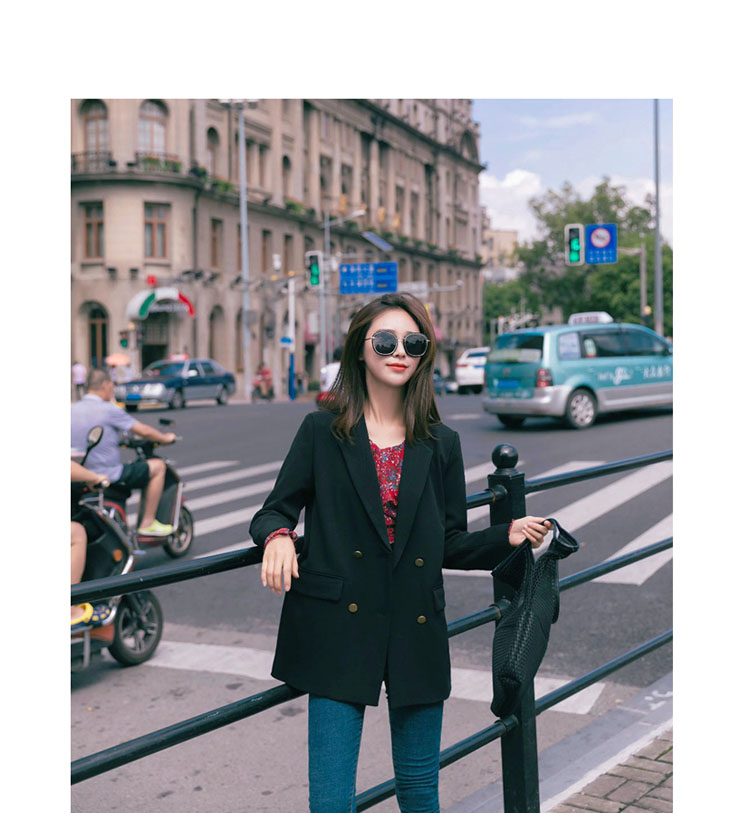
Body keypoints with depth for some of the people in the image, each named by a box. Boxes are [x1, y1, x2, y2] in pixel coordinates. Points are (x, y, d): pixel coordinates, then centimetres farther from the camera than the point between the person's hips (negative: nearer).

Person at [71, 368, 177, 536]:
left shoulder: (72, 410, 6)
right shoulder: (109, 410, -14)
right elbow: (144, 431, -9)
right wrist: (166, 438, 10)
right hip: (108, 477, -8)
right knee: (158, 466, 7)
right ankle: (148, 523, 9)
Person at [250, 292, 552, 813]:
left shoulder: (441, 444, 9)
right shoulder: (322, 432, 4)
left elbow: (451, 545, 11)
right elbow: (275, 511, 5)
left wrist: (509, 536, -6)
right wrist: (278, 535, -18)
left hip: (417, 629, 2)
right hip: (340, 627, -2)